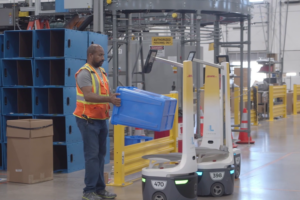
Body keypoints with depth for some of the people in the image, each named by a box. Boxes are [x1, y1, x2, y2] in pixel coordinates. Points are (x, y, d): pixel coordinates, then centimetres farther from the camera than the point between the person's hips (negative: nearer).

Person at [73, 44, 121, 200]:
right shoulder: (85, 73, -13)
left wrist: (115, 97, 4)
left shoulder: (102, 72, 14)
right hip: (88, 120, -8)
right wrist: (109, 99, -33)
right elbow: (89, 96, -25)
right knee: (92, 155, -8)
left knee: (100, 154, 10)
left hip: (101, 119, 8)